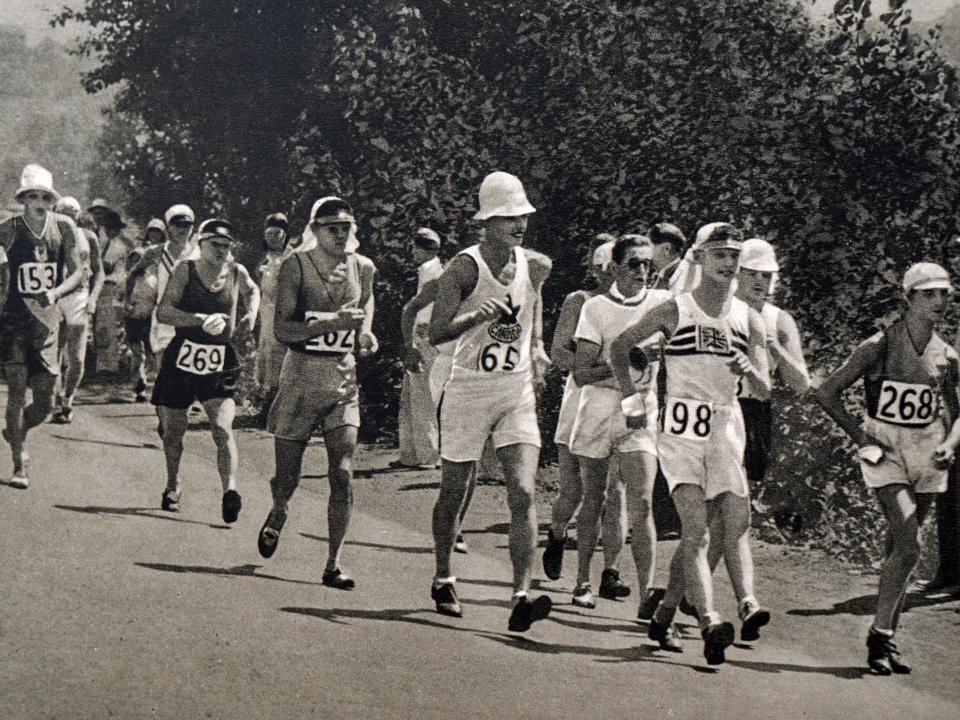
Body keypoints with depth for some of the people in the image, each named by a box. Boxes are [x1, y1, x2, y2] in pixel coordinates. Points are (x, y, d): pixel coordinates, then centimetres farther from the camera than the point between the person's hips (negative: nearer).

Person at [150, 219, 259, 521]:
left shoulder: (236, 273, 4)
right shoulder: (185, 270, -5)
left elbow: (252, 291, 29)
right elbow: (163, 312, -15)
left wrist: (251, 314, 9)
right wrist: (202, 320, -26)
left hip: (220, 363, 1)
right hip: (181, 359, -1)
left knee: (223, 428, -17)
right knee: (173, 430, 11)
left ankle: (230, 490, -29)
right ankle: (173, 487, 34)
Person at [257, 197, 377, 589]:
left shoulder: (362, 269, 5)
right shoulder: (296, 266, -7)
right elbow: (281, 328, -15)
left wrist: (363, 338, 4)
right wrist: (332, 323, -26)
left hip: (343, 380, 2)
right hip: (301, 376, -2)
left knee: (343, 473, -10)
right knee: (287, 476, 6)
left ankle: (333, 564, -4)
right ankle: (277, 514, 42)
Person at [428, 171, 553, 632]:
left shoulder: (536, 267, 2)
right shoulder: (464, 269, -13)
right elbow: (436, 333, -21)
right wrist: (477, 316, -35)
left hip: (518, 392, 3)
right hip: (469, 389, -3)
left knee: (523, 493, -13)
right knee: (453, 494, 10)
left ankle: (521, 598, -18)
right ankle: (443, 580, 33)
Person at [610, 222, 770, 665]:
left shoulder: (748, 320, 7)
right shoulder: (674, 312, -2)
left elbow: (764, 392, 5)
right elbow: (620, 347, 12)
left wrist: (748, 371, -16)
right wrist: (632, 397, 8)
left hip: (726, 431, 4)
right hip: (680, 430, -4)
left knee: (699, 530, 4)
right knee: (695, 525, -17)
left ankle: (668, 606, 26)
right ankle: (710, 624, -27)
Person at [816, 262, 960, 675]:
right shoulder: (879, 347, -10)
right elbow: (827, 393, -7)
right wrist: (861, 439, -8)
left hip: (926, 454, 5)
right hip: (886, 452, -5)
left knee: (899, 549, 9)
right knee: (908, 547, -17)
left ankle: (886, 639, 16)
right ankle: (880, 636, -7)